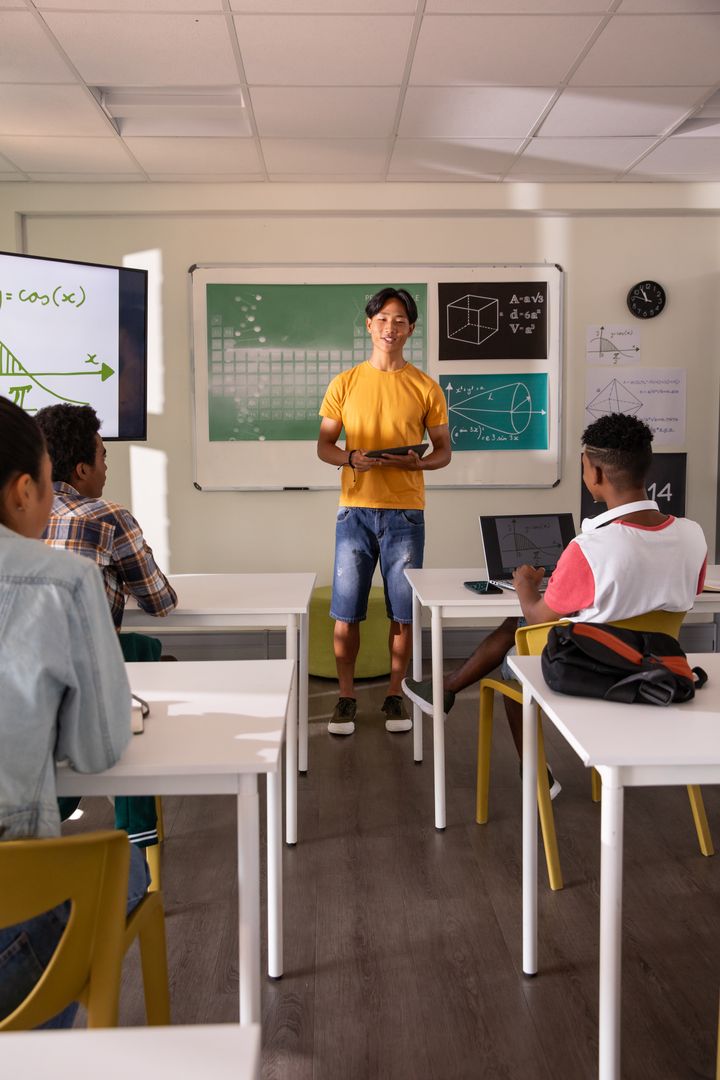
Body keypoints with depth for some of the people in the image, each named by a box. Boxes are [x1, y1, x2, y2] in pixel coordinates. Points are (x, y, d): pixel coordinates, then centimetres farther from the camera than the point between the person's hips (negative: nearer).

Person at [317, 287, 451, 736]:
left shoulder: (426, 387, 4)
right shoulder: (345, 383, 5)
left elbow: (444, 450, 8)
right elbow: (324, 445, 6)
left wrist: (418, 462, -14)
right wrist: (351, 458, -15)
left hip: (405, 512, 0)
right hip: (355, 509, 0)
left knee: (404, 610, 5)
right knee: (346, 610, 2)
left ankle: (395, 695, 20)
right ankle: (347, 697, 16)